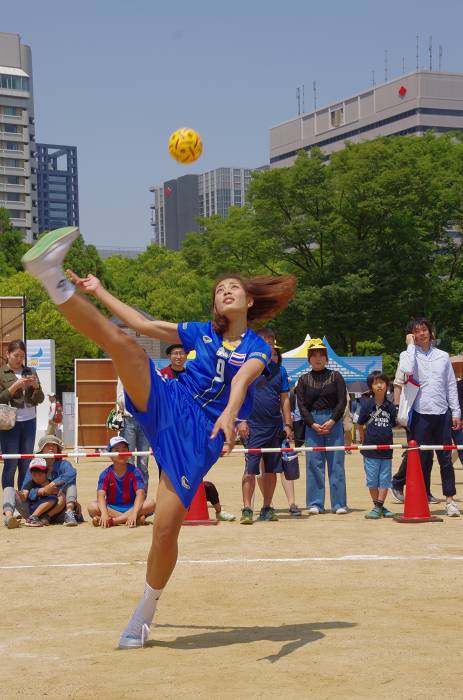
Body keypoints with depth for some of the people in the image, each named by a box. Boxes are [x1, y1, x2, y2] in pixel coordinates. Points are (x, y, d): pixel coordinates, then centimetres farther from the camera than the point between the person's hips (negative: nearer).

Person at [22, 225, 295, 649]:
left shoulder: (258, 348, 4)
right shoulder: (201, 333, 17)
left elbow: (241, 379, -19)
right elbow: (143, 325, 20)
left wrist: (229, 413, -39)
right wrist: (101, 293, 22)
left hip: (199, 435, -3)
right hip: (167, 405, 3)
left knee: (166, 529, -11)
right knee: (122, 342, -22)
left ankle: (145, 613, 10)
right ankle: (55, 282, -40)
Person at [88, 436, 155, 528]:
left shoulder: (135, 472, -5)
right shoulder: (106, 474, -3)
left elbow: (140, 493, -19)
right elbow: (101, 495, -17)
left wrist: (134, 513, -37)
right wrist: (104, 513, -38)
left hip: (131, 507, -1)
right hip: (112, 509, 1)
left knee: (150, 503, -28)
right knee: (92, 507, -27)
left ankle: (112, 521, -30)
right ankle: (136, 519, -30)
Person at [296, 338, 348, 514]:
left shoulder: (335, 376, 7)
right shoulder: (304, 380, 10)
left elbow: (342, 401, 1)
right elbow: (302, 405, 3)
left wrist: (331, 421, -11)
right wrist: (313, 424, -10)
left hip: (333, 422, -1)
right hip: (312, 422, 1)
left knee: (336, 462, -2)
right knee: (313, 463, 0)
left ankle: (339, 504, 1)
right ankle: (315, 504, 5)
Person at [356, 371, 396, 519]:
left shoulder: (390, 406, 1)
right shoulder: (367, 404, -5)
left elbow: (393, 424, 11)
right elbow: (361, 425, 3)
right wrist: (364, 441, 5)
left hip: (386, 449, 2)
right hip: (370, 450, -2)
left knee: (384, 479, 4)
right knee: (372, 480, 4)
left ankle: (379, 506, 11)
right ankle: (378, 507, 15)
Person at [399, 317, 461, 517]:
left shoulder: (443, 356, 12)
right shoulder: (408, 355, 4)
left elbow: (451, 386, 13)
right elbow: (407, 370, -20)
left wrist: (456, 413, 8)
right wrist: (411, 345, -10)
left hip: (442, 413, 2)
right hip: (420, 414, -2)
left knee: (446, 458, 3)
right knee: (422, 459, 1)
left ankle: (450, 500, 7)